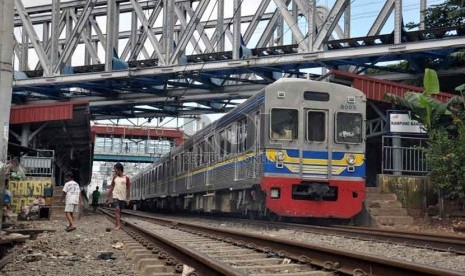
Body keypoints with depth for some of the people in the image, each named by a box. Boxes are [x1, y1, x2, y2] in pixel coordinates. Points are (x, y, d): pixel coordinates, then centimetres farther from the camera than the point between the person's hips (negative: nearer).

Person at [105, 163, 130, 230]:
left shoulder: (126, 178, 0)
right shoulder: (115, 177, 7)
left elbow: (128, 189, 1)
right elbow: (111, 187, 10)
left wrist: (127, 198, -5)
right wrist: (108, 197, 8)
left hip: (123, 197, 0)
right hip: (116, 196, 0)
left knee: (119, 211, 9)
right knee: (117, 209, -16)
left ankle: (117, 223, 20)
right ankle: (118, 225, -24)